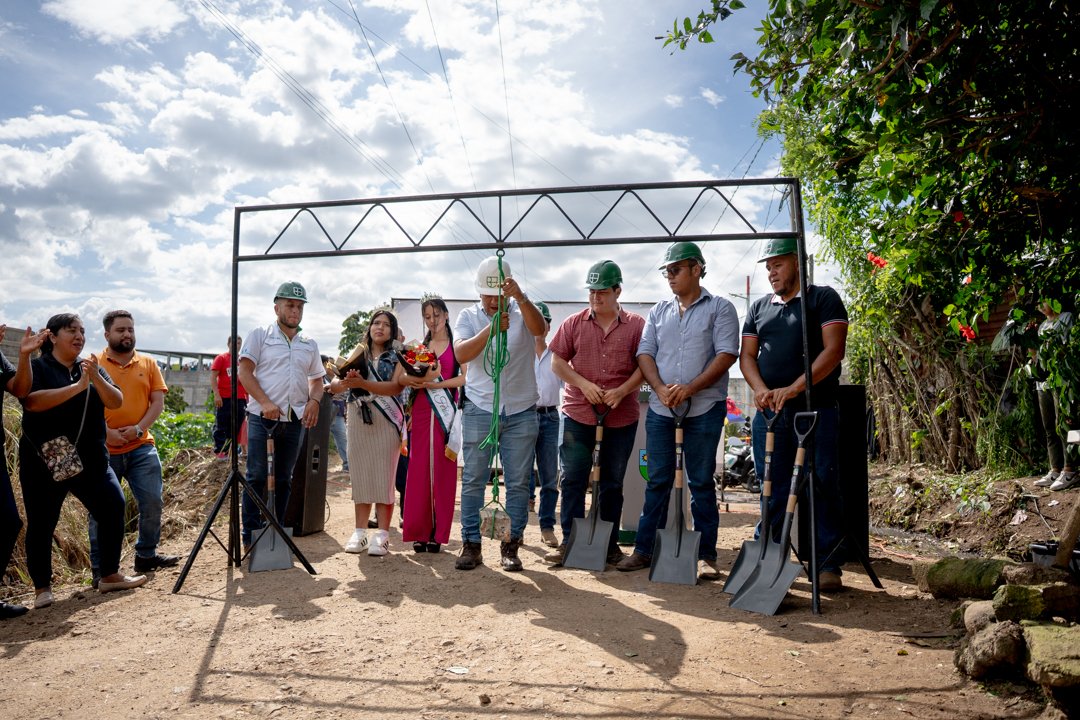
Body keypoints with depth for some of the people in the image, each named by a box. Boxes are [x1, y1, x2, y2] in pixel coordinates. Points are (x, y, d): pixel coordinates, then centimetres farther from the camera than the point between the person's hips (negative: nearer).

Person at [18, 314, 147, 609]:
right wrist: (78, 386, -24)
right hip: (44, 462, -4)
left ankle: (110, 575, 8)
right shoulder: (37, 367, -2)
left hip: (90, 459, 4)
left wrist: (96, 378, -18)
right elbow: (31, 401, -20)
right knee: (41, 523, 2)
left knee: (113, 507, -4)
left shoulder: (92, 367, 11)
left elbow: (116, 402, -1)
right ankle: (42, 588, 15)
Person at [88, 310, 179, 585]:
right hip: (104, 449, -2)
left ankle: (146, 555, 19)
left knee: (152, 500, 1)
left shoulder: (148, 364, 9)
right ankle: (100, 567, 16)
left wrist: (138, 428, -11)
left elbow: (158, 401, 4)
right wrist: (106, 432, -15)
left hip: (141, 446, 2)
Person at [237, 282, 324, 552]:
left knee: (284, 478, 9)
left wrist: (314, 400, -2)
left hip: (295, 419, 4)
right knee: (256, 476, -4)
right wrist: (265, 402, -16)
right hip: (262, 416, -4)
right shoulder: (260, 335, 4)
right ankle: (250, 534, 3)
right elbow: (244, 371, -4)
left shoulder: (310, 345, 16)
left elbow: (317, 379, 20)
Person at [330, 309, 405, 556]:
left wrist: (363, 383, -22)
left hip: (386, 419, -3)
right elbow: (335, 386, 5)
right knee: (359, 475, 4)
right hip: (358, 419, 3)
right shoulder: (358, 353, 14)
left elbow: (396, 386, -11)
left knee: (383, 476, -5)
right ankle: (360, 531, 10)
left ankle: (381, 534, -3)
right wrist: (343, 381, -19)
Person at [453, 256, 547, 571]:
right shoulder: (469, 316, 4)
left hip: (521, 412, 0)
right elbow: (461, 354, -13)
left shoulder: (522, 311, 2)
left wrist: (521, 297, -38)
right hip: (479, 411, 0)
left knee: (518, 483, 5)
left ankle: (511, 546, 16)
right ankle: (471, 545, 13)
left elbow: (539, 329, -21)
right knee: (473, 481, 3)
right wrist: (491, 329, -28)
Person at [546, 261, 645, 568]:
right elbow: (557, 361, 3)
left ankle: (610, 543, 23)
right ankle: (569, 541, 12)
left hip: (621, 418, 0)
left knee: (612, 483, 11)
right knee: (573, 479, 2)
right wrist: (583, 384, -12)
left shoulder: (637, 325, 0)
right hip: (577, 415, 1)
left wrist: (621, 391, -17)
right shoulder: (574, 323, 3)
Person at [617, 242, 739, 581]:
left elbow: (726, 354, -9)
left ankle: (705, 556, 12)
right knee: (657, 481, 8)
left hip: (704, 409, -4)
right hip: (660, 408, 4)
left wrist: (690, 388, -18)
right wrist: (661, 388, -10)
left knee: (701, 482, 3)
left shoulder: (720, 308, 2)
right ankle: (644, 549, 16)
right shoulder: (658, 311, 15)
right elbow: (645, 353, 8)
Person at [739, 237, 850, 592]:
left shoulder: (823, 298, 3)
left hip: (815, 407, -4)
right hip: (769, 409, 4)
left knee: (823, 483, -3)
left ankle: (828, 565, 5)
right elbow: (747, 355, 13)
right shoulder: (759, 307, 18)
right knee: (771, 486, 8)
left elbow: (834, 349, -9)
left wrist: (794, 388, -19)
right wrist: (761, 389, -8)